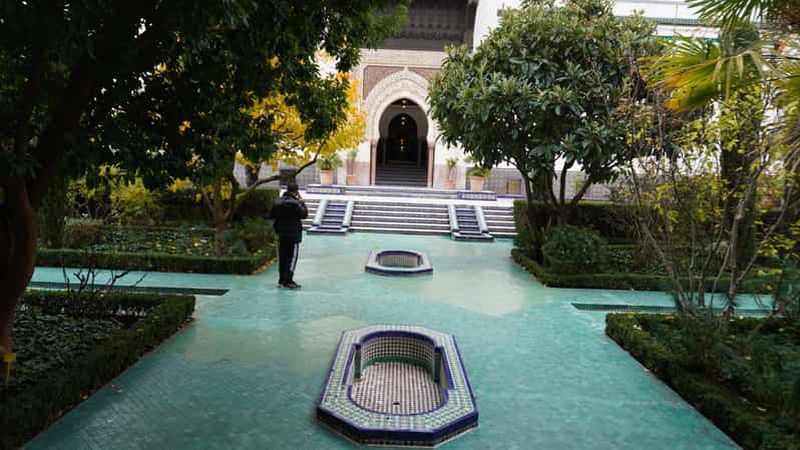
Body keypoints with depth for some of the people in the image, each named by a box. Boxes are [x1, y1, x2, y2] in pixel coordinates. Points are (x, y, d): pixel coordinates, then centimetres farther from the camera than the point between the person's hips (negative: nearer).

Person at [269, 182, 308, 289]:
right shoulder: (295, 203, -16)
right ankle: (288, 281, -3)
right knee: (292, 257, -1)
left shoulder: (277, 202, 4)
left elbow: (271, 216, 10)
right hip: (294, 233, -6)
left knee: (282, 256, 13)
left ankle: (282, 279, 20)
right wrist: (302, 202, -1)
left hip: (281, 233, 6)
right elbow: (304, 214, -9)